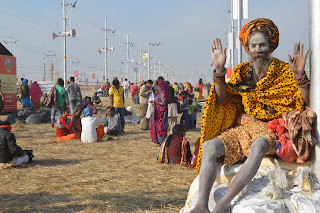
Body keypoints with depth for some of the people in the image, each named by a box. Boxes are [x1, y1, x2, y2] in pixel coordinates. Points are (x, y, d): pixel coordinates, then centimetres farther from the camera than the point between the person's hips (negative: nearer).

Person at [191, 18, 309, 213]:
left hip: (271, 130, -4)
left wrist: (299, 74, -22)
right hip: (243, 127, 4)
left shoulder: (284, 71, 1)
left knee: (258, 147, -40)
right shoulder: (242, 72, 13)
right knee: (209, 146, -24)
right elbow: (221, 100, 6)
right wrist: (219, 70, -3)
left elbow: (306, 102, -7)